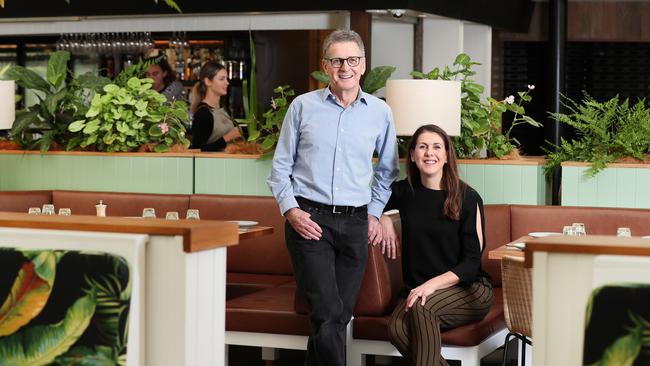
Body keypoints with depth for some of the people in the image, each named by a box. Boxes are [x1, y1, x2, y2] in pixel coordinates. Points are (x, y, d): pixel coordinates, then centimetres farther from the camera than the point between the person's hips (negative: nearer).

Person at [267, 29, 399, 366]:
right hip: (309, 220, -3)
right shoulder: (303, 106, 2)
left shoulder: (380, 112, 7)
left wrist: (375, 212, 13)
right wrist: (290, 210, -6)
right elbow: (281, 166, 7)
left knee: (340, 314, 8)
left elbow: (387, 169, 21)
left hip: (355, 224, 3)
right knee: (328, 313, -13)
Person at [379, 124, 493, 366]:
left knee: (422, 307, -35)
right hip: (418, 290, 3)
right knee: (397, 328, -30)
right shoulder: (405, 192, 4)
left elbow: (472, 261, -8)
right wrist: (383, 219, 3)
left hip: (469, 290, -3)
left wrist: (433, 284, -23)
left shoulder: (468, 198, -7)